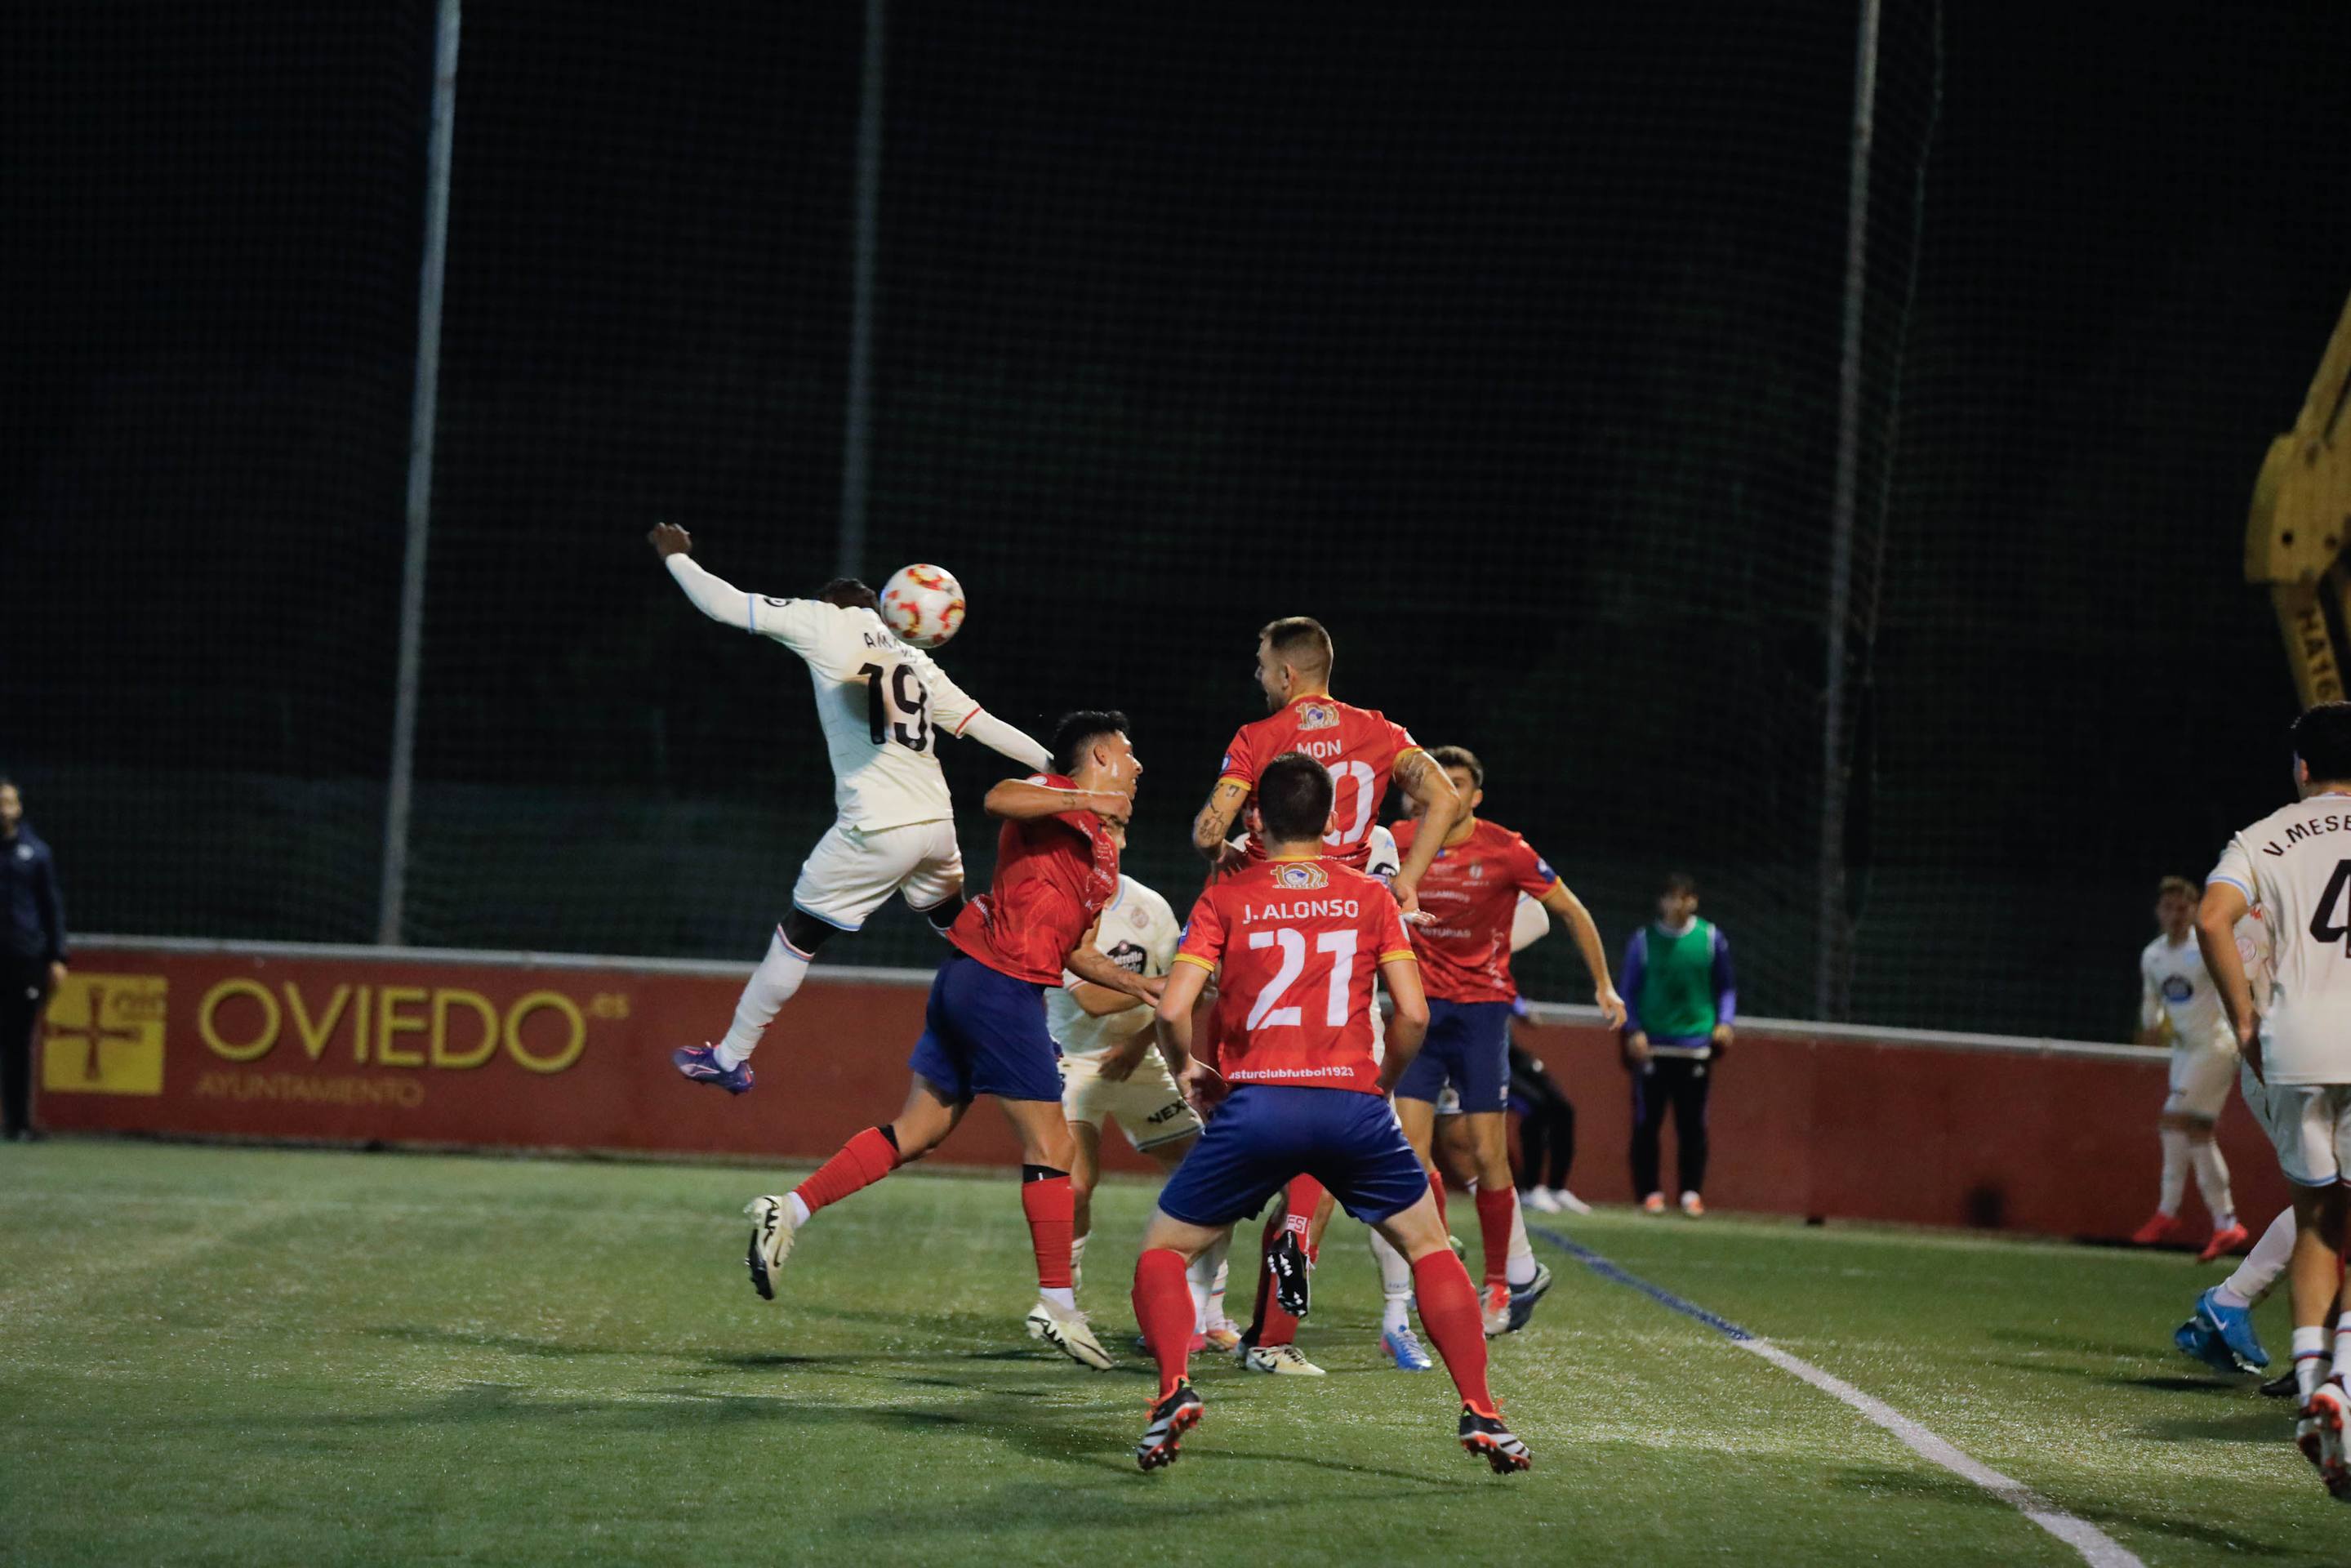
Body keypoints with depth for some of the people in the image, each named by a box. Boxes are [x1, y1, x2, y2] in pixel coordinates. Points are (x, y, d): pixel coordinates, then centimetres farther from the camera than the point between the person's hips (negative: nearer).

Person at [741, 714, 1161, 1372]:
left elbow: (1072, 951, 26)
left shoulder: (1102, 854, 22)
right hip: (1002, 987, -10)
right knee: (1052, 1146, -3)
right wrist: (1086, 801, -27)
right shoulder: (1059, 803, -6)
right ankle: (1058, 1305, 2)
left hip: (968, 982, 10)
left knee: (917, 1131, 10)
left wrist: (1141, 986, 19)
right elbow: (999, 798, -28)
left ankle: (789, 1211, 9)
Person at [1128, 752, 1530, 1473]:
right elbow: (1413, 1013, 3)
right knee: (1430, 1248, 19)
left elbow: (1171, 1009, -4)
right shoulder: (1370, 897, 12)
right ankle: (1480, 1412, 7)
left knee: (1162, 1251, 14)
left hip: (1258, 1102, -1)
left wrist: (1187, 1068, 16)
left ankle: (1174, 1388, -10)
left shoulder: (1226, 899, 7)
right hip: (1352, 1103, 1)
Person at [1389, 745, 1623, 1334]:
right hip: (1421, 1008, 2)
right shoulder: (1399, 843, -1)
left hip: (1482, 1005, -2)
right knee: (1408, 1151, -8)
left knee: (1488, 1155, -4)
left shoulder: (1505, 851, -6)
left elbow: (1570, 910, 5)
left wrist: (1604, 986, 5)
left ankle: (1500, 1284, 11)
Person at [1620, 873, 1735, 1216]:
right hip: (1651, 1046, -1)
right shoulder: (1644, 940, 2)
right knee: (1646, 1123, -1)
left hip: (1696, 1045, 1)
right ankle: (1650, 1192, 6)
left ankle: (1692, 1193, 8)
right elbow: (1628, 989, 5)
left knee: (1693, 1125, 1)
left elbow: (1725, 987, 13)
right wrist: (1633, 1030, -7)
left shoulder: (1711, 938, 5)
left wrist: (1724, 1022, -3)